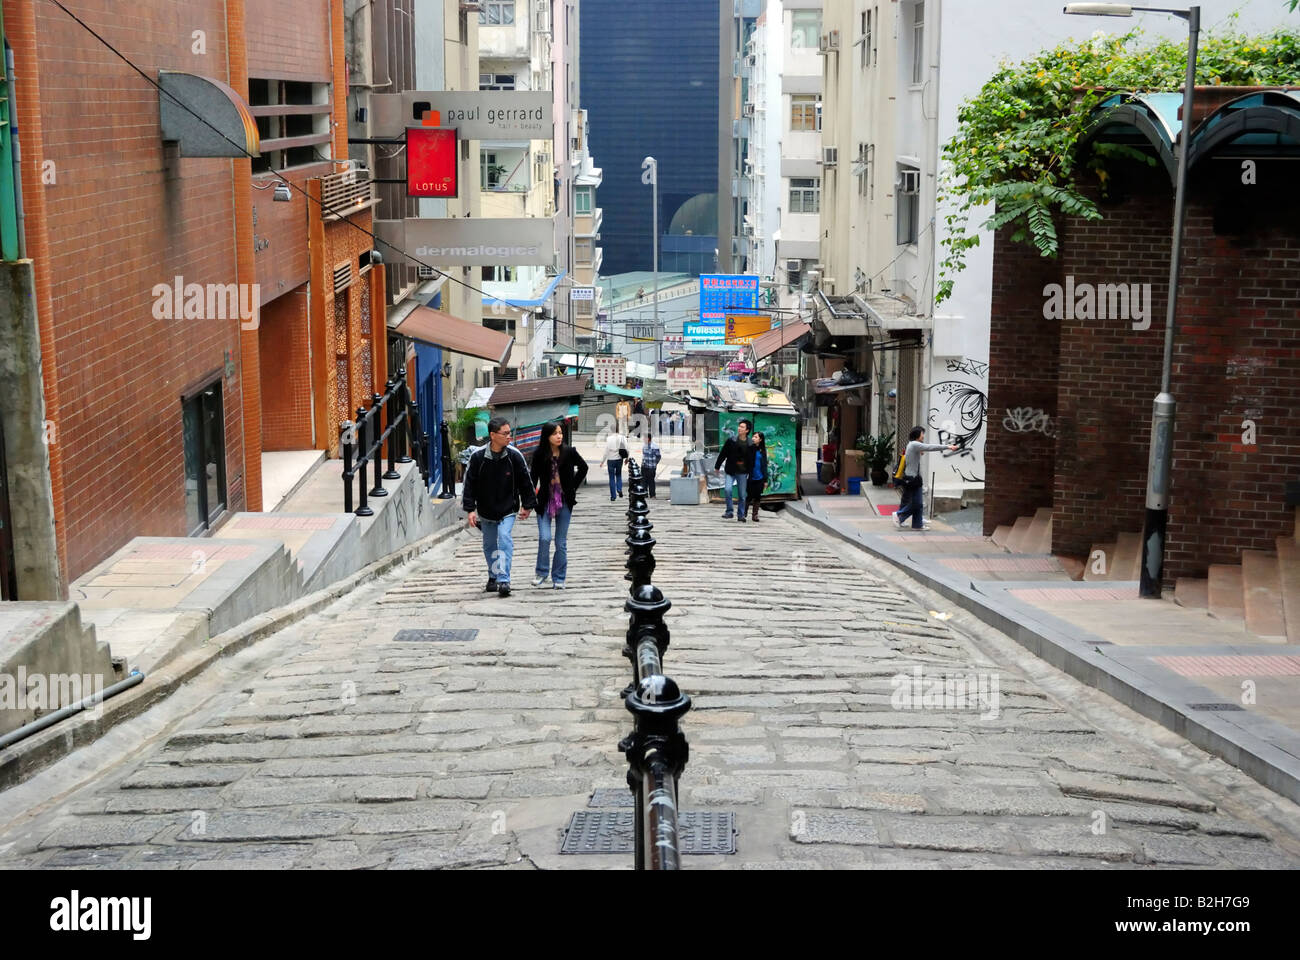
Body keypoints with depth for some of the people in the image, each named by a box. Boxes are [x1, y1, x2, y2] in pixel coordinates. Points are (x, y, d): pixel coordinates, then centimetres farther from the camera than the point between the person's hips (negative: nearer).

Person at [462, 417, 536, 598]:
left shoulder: (514, 456, -11)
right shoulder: (478, 456, -13)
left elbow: (525, 481, 0)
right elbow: (469, 483, -6)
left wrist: (527, 505, 3)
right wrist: (470, 509, -10)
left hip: (507, 510, -1)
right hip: (485, 511, 1)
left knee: (505, 540, -18)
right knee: (489, 545, 13)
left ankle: (504, 580, -19)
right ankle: (493, 577, 32)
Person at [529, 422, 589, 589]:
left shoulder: (569, 452, -5)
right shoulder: (539, 454, -6)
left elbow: (583, 467, 11)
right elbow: (534, 476, 0)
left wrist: (573, 487, 5)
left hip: (565, 501, 1)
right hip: (545, 501, -1)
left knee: (561, 542, 5)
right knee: (544, 538, -13)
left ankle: (559, 578, 15)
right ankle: (542, 572, 8)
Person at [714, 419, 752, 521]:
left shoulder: (750, 444, -4)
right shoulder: (731, 440, -4)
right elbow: (723, 454, 4)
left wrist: (750, 472, 5)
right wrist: (717, 466, 7)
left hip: (742, 472, 0)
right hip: (730, 471, 0)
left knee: (741, 494, 6)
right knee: (728, 489, -16)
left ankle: (741, 515, 18)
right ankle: (729, 512, -3)